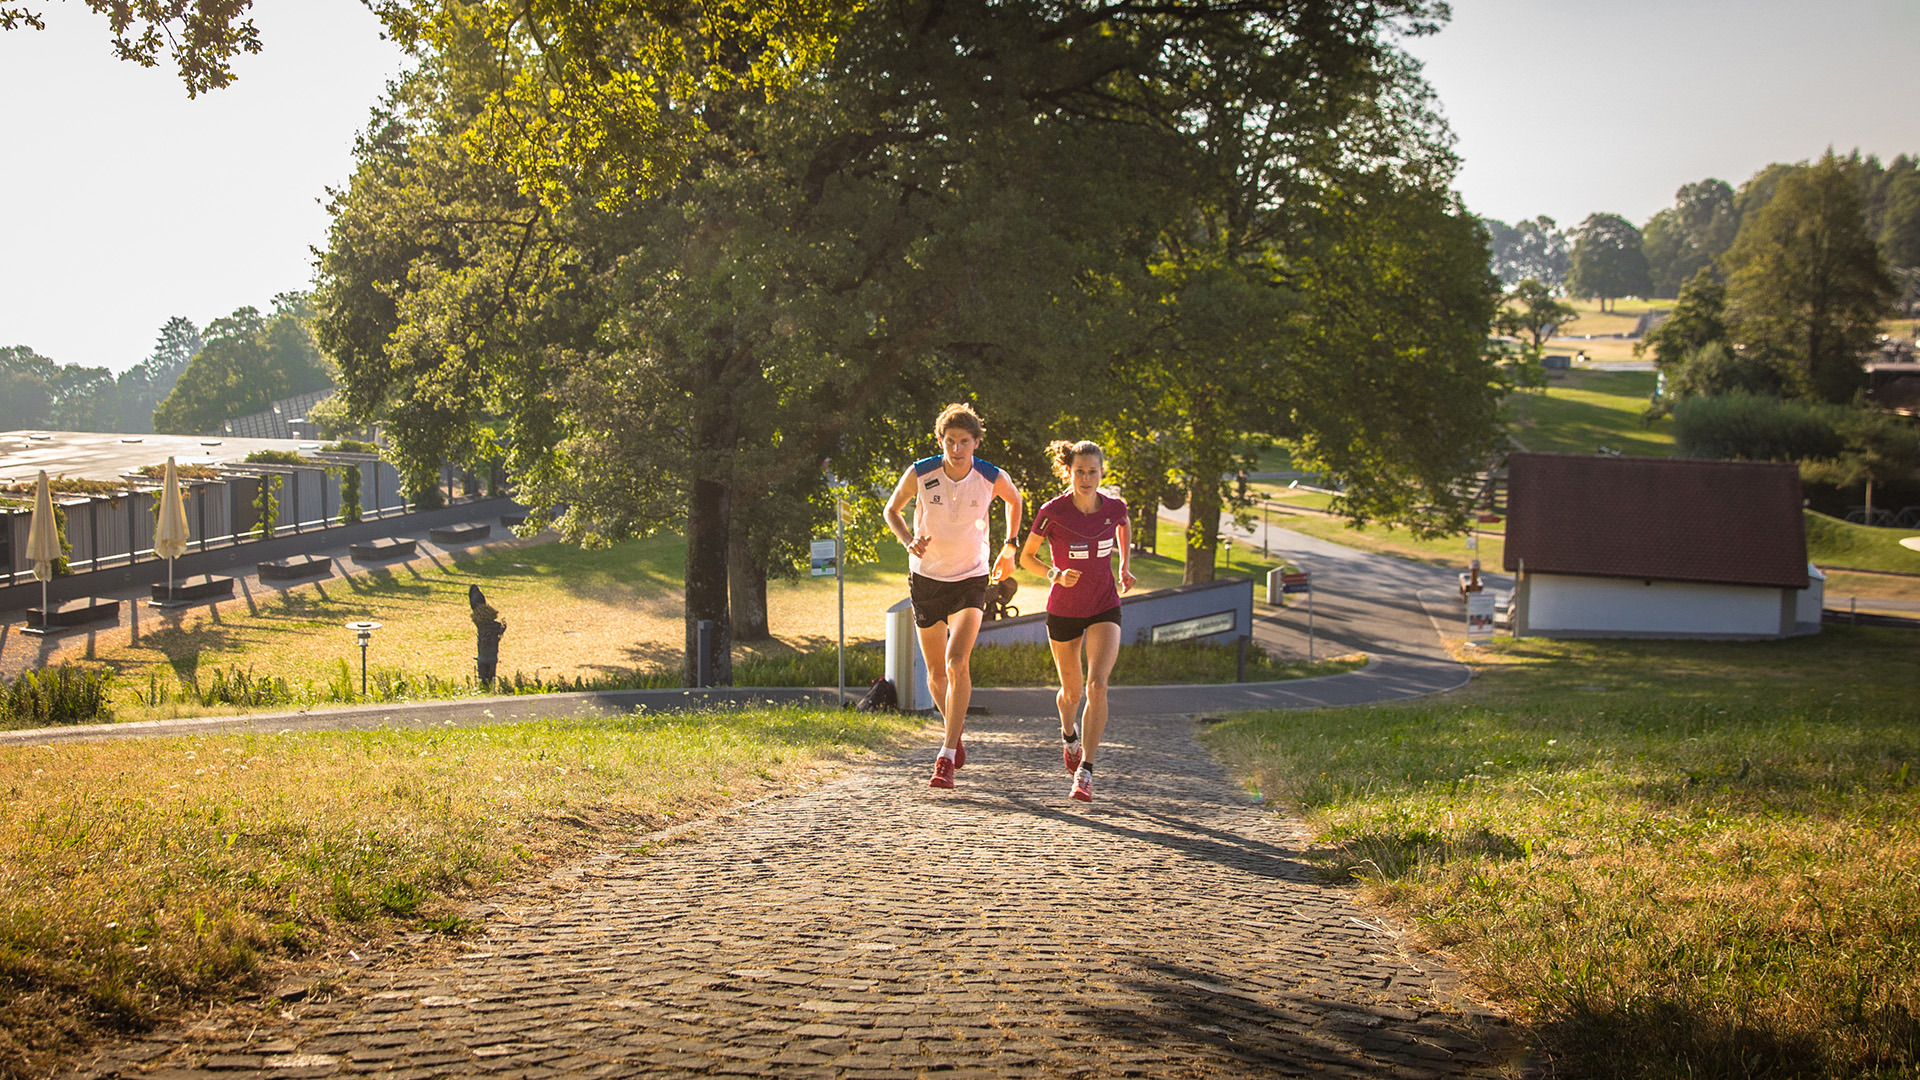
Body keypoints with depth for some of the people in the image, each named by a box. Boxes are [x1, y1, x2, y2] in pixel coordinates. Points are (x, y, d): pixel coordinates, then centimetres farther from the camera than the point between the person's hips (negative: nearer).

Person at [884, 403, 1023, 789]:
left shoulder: (992, 479, -12)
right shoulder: (919, 474, -13)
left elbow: (1015, 500, 12)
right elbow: (892, 510, 4)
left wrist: (1009, 549, 14)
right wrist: (909, 540, -15)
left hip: (970, 579, -2)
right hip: (926, 578, 2)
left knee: (958, 663, -20)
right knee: (936, 673, 10)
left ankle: (947, 757, -17)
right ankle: (955, 726, 41)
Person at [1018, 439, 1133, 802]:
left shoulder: (1114, 507, -9)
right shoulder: (1053, 511, -17)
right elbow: (1026, 556, -6)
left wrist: (1124, 566, 12)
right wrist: (1054, 574, -23)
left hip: (1104, 609, 0)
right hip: (1063, 611, 0)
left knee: (1097, 685, -19)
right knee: (1072, 691, 15)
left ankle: (1085, 771, -15)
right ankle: (1069, 734, 51)